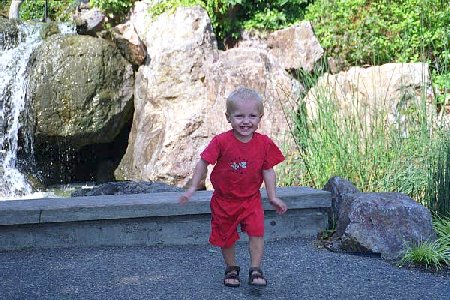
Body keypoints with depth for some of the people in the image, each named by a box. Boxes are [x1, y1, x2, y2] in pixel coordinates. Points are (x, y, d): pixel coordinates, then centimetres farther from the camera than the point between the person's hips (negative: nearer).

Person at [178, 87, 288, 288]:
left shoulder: (264, 144, -10)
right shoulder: (221, 142, -18)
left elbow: (268, 171, -1)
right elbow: (203, 163, -9)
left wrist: (272, 197, 0)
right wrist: (192, 188, -9)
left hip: (251, 199, 1)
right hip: (224, 199, 0)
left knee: (256, 232, -12)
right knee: (226, 236, 11)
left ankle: (255, 270, 3)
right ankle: (231, 269, 32)